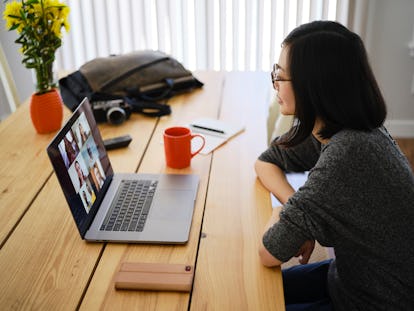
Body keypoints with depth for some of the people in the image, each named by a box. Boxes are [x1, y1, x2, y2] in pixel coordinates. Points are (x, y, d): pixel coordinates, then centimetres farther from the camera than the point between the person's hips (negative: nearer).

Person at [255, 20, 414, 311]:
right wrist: (296, 213, -11)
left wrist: (281, 214, -7)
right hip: (352, 276, 7)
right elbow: (265, 163, 6)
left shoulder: (348, 155, -33)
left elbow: (270, 253, -27)